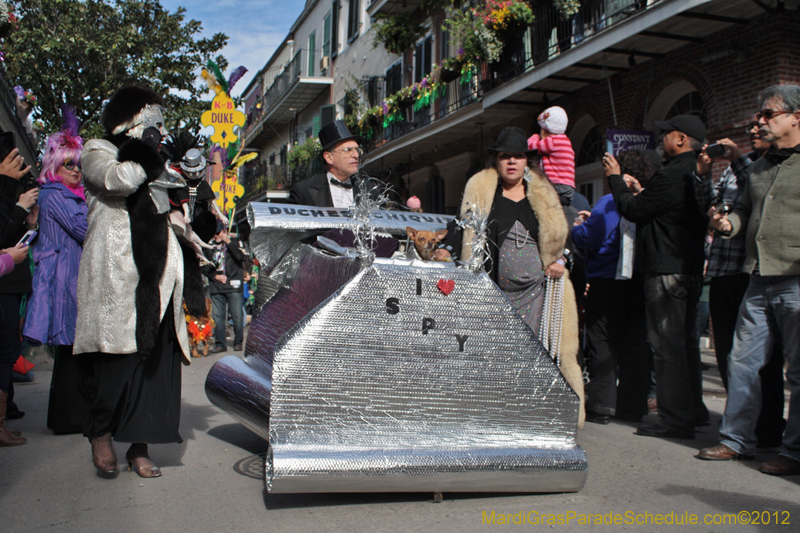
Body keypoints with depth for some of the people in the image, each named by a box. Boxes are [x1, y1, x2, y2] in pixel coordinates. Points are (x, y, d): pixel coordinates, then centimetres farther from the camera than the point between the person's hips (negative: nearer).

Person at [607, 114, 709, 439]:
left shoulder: (672, 175, -18)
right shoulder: (696, 173, 14)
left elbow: (633, 210, -11)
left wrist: (615, 177, 1)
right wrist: (640, 191, 22)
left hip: (666, 272, -10)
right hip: (690, 269, 10)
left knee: (666, 345, -5)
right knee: (684, 341, 17)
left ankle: (675, 419, -1)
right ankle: (693, 410, 26)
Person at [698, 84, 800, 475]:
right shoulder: (761, 165, 18)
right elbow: (745, 207, 25)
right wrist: (729, 222, 3)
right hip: (760, 281, 7)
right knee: (742, 362, 9)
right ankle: (736, 439, 21)